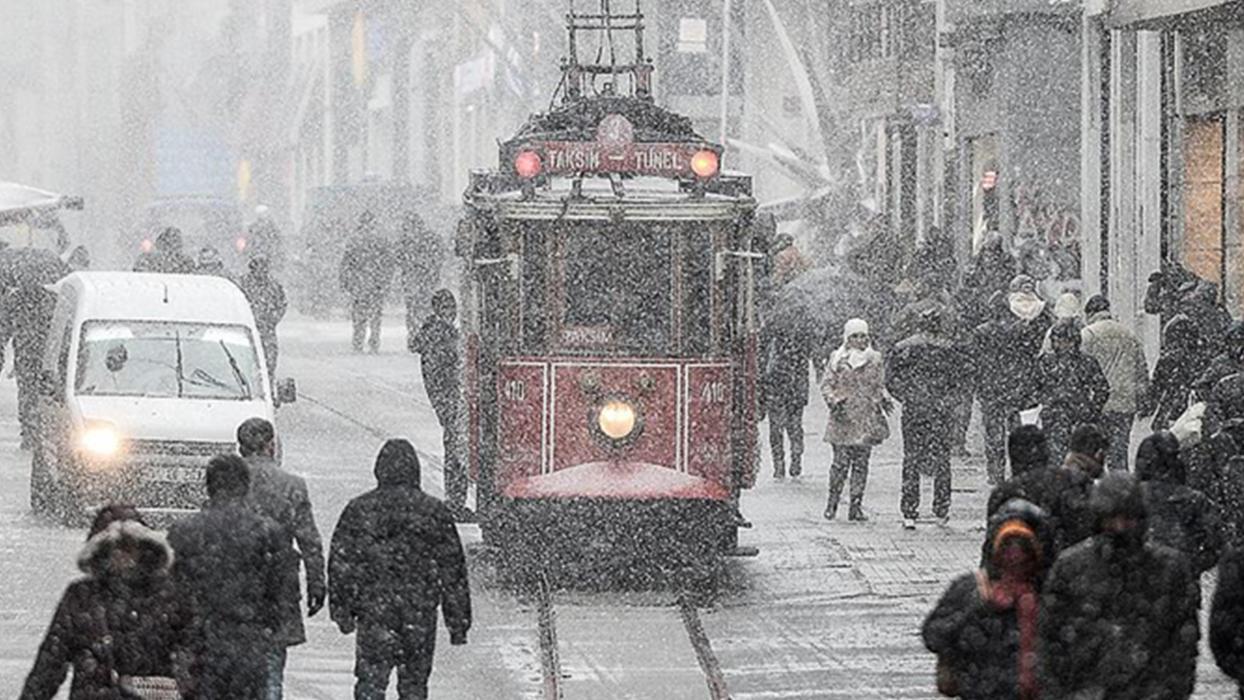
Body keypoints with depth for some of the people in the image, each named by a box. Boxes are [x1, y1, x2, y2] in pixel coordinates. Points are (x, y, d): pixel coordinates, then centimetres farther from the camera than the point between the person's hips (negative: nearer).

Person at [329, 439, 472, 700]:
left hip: (373, 610, -1)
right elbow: (453, 571, 3)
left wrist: (341, 611, 10)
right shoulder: (434, 512, 0)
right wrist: (458, 621, 9)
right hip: (420, 615, 1)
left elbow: (340, 564, 2)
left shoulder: (358, 510, 0)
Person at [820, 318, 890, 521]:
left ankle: (856, 506, 5)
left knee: (861, 463, 1)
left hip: (867, 419, 3)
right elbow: (826, 384, 3)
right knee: (841, 462, -8)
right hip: (843, 418, -3)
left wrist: (884, 399, -1)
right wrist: (833, 401, -14)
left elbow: (880, 386, 19)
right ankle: (832, 503, 5)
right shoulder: (837, 359, 3)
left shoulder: (875, 359, 10)